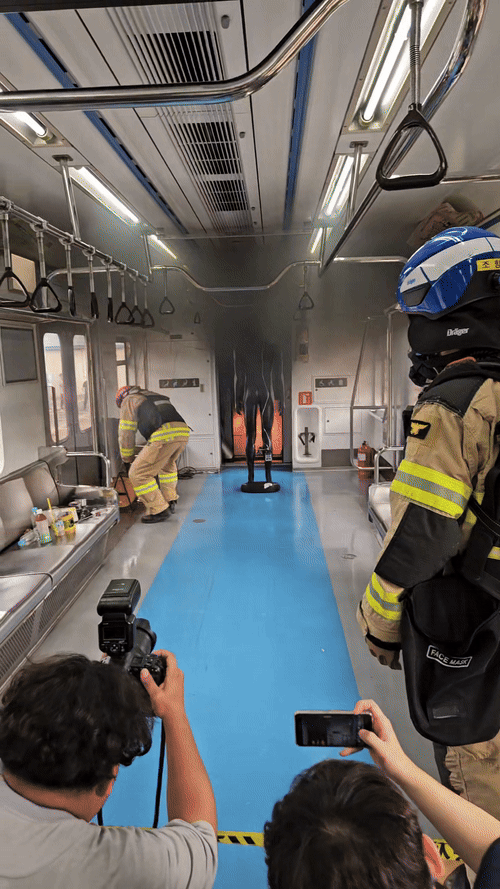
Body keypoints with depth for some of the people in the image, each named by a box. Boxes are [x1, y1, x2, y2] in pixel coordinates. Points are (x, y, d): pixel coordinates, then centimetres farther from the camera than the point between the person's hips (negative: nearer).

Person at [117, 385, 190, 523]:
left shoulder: (128, 401, 17)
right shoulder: (157, 397, 39)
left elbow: (126, 433, 16)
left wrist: (126, 456, 32)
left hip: (164, 436, -8)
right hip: (183, 432, 8)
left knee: (139, 474, 1)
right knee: (167, 464, 35)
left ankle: (158, 510, 4)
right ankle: (170, 501, 33)